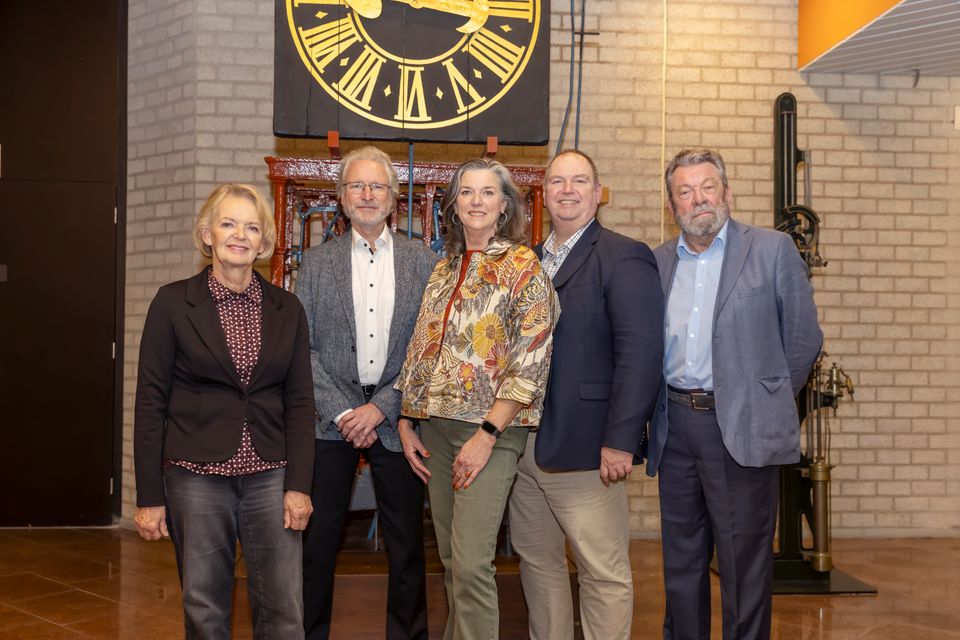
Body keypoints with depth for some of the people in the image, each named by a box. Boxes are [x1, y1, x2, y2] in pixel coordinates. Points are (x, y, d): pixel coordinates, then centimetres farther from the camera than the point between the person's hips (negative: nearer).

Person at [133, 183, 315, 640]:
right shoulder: (173, 303, -1)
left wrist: (299, 484, -2)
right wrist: (149, 495, -4)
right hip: (196, 476, -2)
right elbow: (150, 400, -1)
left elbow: (299, 400, 6)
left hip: (270, 475, 2)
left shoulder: (286, 309, 7)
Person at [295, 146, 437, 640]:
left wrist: (379, 409, -9)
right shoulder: (316, 262, 6)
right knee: (317, 541, 6)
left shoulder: (423, 262, 4)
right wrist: (341, 413, -9)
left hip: (395, 418, 0)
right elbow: (303, 347, 1)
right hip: (331, 418, 0)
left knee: (406, 544, 7)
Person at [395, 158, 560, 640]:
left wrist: (486, 435, -16)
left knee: (470, 563, -12)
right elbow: (420, 349, 16)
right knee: (450, 559, 11)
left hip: (491, 427, -6)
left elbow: (531, 360, -12)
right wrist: (406, 423, 8)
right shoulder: (444, 268, 13)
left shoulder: (523, 266, -5)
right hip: (435, 426, 6)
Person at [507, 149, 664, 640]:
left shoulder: (624, 258, -7)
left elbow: (641, 352, -16)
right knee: (537, 561, 16)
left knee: (604, 574, 1)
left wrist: (620, 442, -20)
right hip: (524, 442, 7)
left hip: (583, 447, -7)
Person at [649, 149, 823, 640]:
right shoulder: (657, 262, 10)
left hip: (742, 428, -4)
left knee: (743, 561, 4)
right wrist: (663, 408, 7)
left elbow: (803, 338, 1)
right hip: (675, 426, 4)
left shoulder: (773, 250, -2)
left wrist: (767, 402, 5)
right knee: (681, 558, 15)